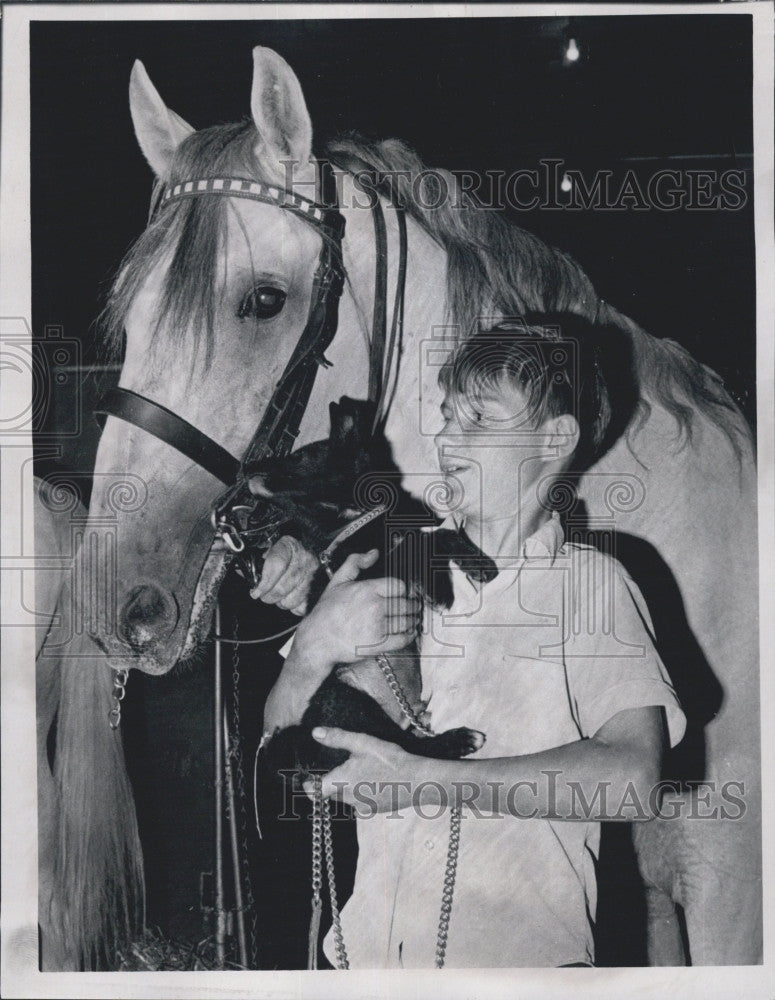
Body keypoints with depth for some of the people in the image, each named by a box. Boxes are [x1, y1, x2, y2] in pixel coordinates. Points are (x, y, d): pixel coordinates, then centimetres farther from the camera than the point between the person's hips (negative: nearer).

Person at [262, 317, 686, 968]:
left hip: (524, 950, -3)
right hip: (372, 943, 3)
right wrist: (314, 645, -10)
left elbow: (633, 779, -13)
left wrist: (419, 777, -16)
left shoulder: (591, 581, 1)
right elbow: (280, 738, 11)